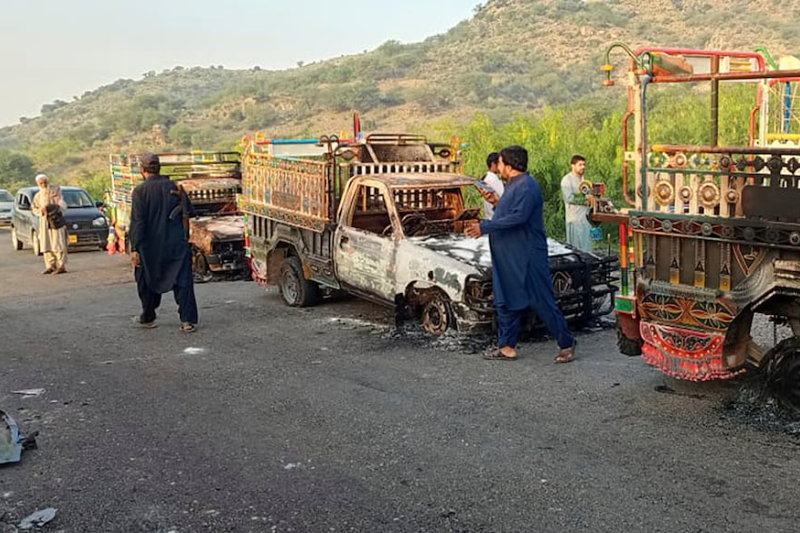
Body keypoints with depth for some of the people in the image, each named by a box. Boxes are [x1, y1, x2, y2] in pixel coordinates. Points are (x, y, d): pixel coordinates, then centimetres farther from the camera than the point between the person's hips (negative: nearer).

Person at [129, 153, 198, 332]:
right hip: (177, 243, 2)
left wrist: (134, 249, -12)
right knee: (183, 281, 1)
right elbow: (185, 211, 6)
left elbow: (137, 221, -12)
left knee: (148, 282, 16)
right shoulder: (173, 186, 1)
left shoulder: (140, 190, -9)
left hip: (151, 246, -2)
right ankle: (188, 320, -6)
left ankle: (147, 318, 29)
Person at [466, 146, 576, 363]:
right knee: (507, 302, 13)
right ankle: (506, 346, 20)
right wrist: (495, 202, 10)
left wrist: (485, 227, -24)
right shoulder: (513, 185, 16)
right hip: (508, 258, 10)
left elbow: (518, 217, -27)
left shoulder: (526, 187, -17)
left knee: (543, 302, -4)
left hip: (528, 257, -10)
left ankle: (567, 344, 7)